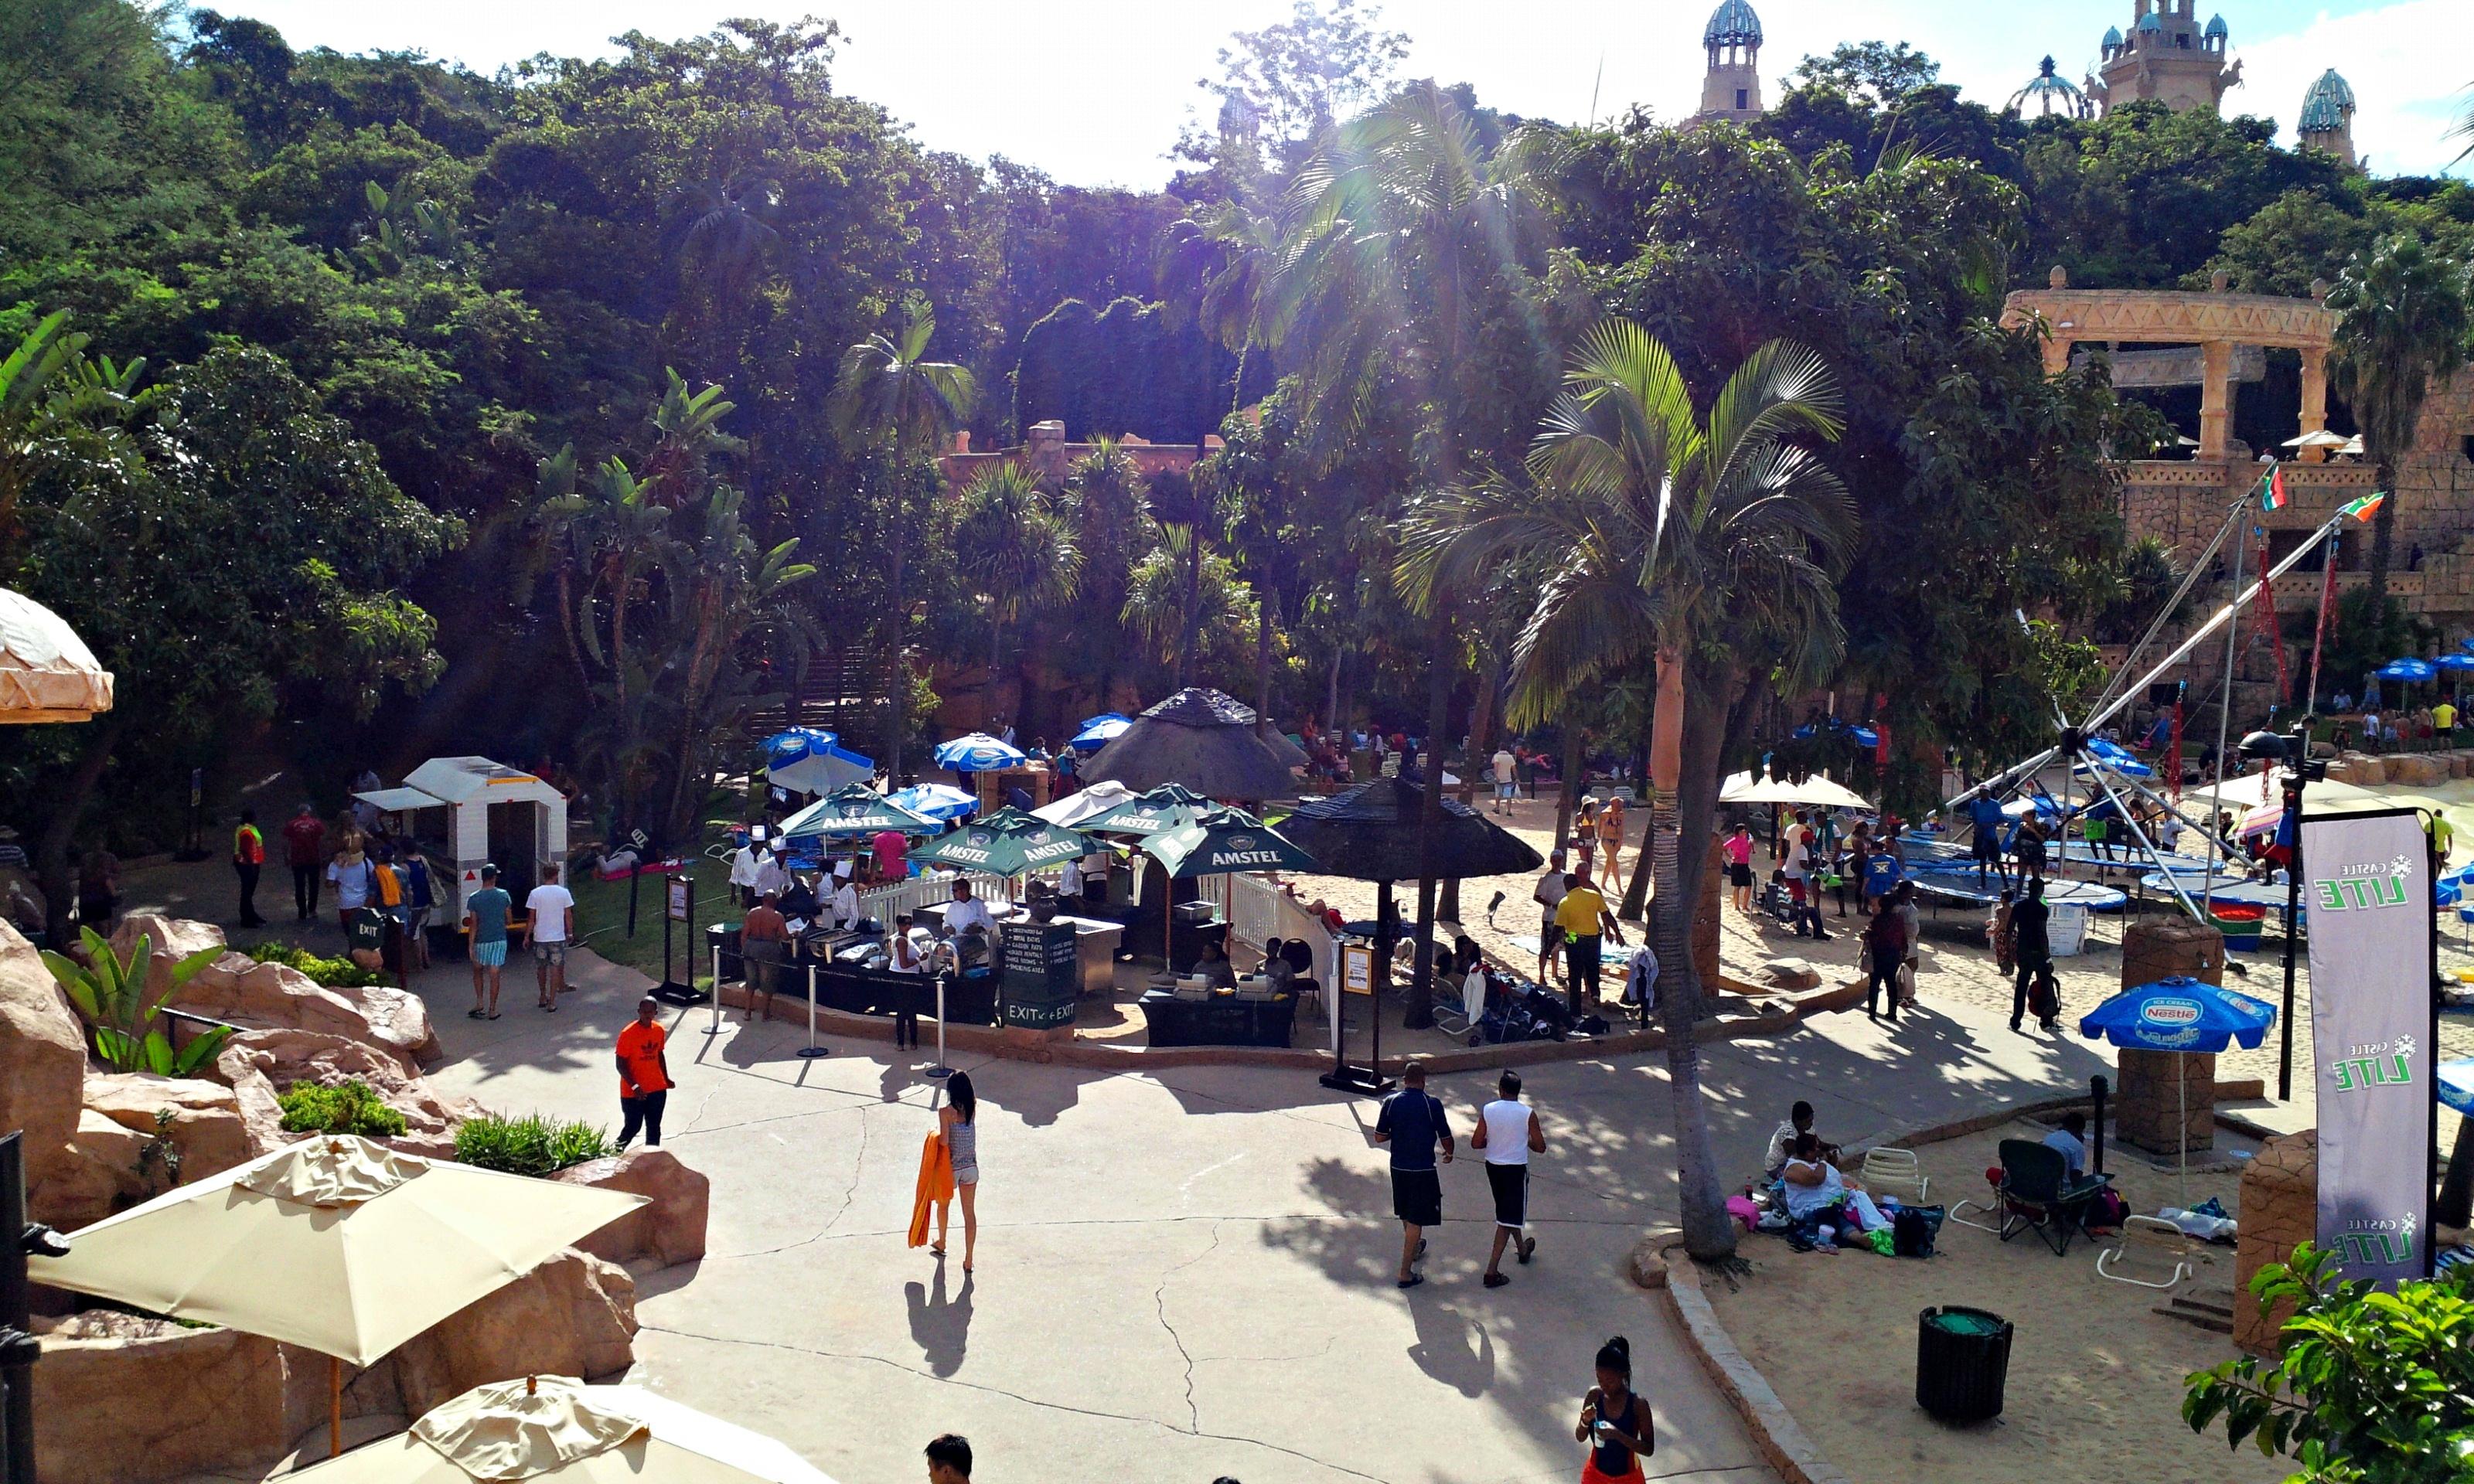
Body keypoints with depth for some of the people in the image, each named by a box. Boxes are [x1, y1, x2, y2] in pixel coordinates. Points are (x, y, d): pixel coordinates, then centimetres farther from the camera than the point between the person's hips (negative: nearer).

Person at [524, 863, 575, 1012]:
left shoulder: (535, 893, -8)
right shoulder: (564, 893, -8)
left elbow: (531, 918, -5)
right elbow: (568, 916, -2)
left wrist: (527, 936, 6)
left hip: (540, 937, 1)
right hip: (558, 937, -1)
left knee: (541, 968, 18)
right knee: (556, 968, 4)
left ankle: (543, 998, 30)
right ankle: (552, 1002, 2)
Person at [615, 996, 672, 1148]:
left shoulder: (659, 1030, 0)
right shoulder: (628, 1034, -18)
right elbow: (621, 1065, -16)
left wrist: (666, 1079, 12)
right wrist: (634, 1086, -22)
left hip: (657, 1089, 5)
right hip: (633, 1092, -5)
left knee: (654, 1127, 14)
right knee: (632, 1127, 6)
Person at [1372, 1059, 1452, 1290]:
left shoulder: (1391, 1102, -6)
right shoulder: (1432, 1105, -14)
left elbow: (1379, 1137, -2)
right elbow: (1446, 1139, -6)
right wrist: (1449, 1153, 15)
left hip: (1398, 1167, 4)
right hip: (1423, 1170, -4)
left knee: (1407, 1215, 26)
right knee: (1416, 1220, 2)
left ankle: (1414, 1248, 50)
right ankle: (1406, 1273, 2)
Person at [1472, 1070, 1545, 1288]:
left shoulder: (1487, 1110, -8)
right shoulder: (1528, 1114, -14)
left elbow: (1476, 1143, -5)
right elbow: (1540, 1147, -8)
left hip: (1493, 1166, 4)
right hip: (1516, 1169, -4)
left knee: (1507, 1211, 26)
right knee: (1508, 1219, 1)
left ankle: (1522, 1249, 47)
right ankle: (1492, 1271, -5)